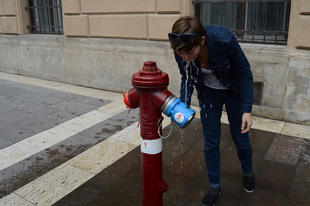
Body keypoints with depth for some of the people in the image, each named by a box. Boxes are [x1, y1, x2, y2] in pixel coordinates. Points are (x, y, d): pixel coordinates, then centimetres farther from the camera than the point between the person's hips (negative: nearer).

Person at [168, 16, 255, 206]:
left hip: (234, 90, -2)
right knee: (211, 142, 6)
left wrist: (247, 109, -22)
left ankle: (248, 171, 46)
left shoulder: (224, 39, -37)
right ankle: (215, 186, 28)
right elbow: (187, 78, -7)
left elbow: (244, 72, -21)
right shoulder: (181, 51, -26)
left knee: (240, 138, 13)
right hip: (208, 92, 2)